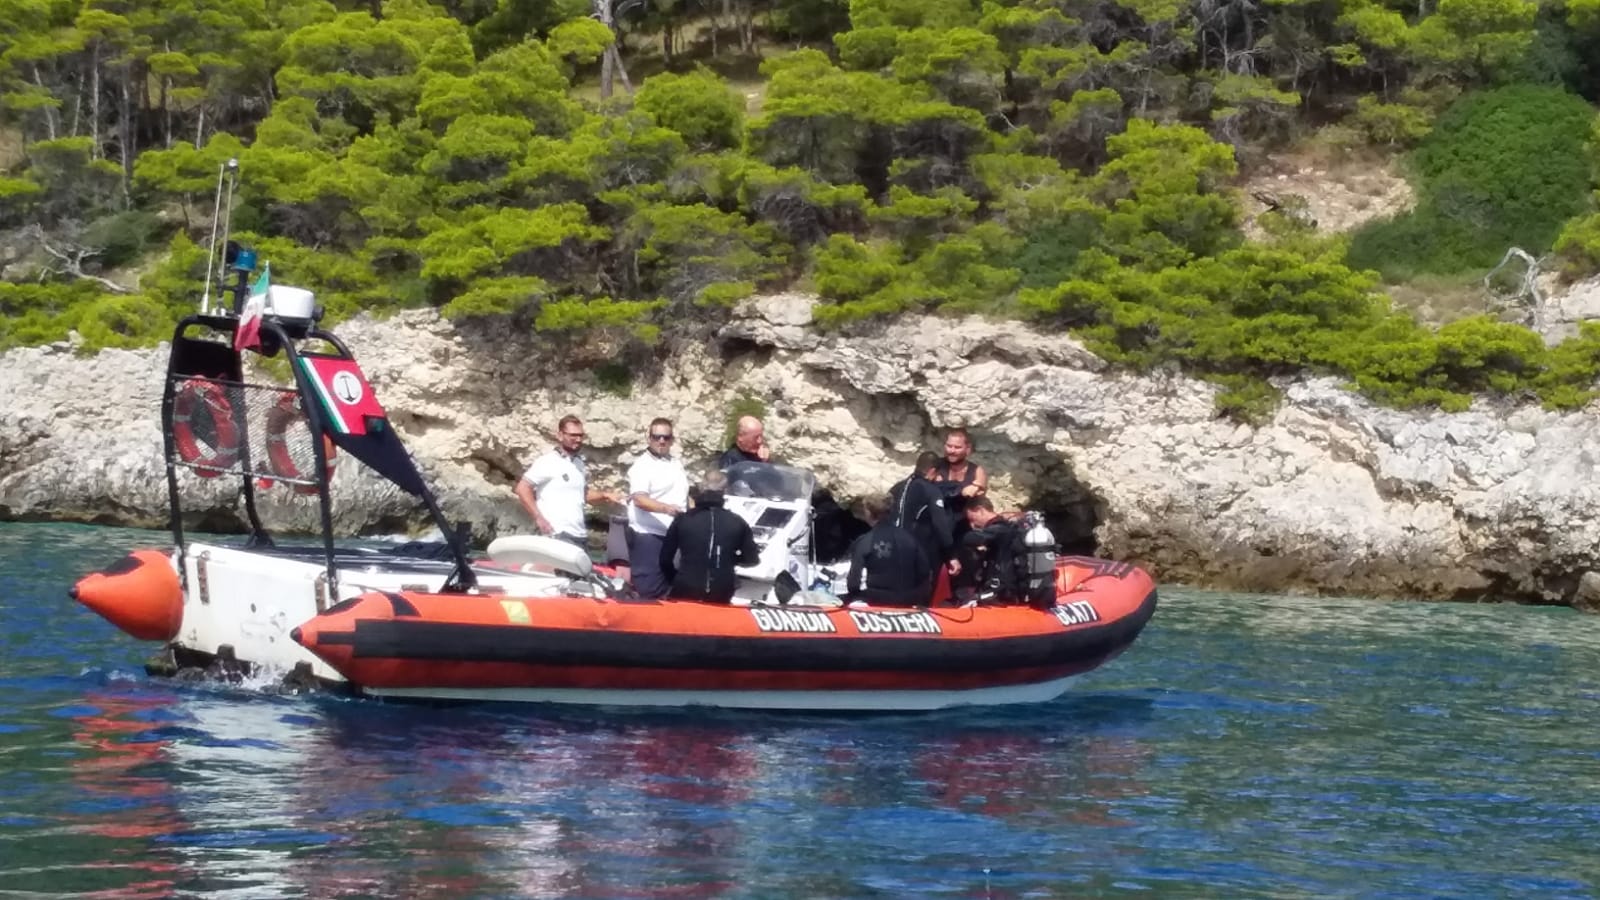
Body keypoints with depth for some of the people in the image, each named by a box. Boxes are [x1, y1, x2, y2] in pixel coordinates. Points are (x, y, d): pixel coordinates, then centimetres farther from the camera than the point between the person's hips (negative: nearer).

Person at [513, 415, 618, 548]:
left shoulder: (580, 464, 15)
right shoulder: (547, 462, -7)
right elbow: (522, 488, -12)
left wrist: (603, 496, 9)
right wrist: (539, 519, -15)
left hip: (580, 535, 8)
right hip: (557, 535, -8)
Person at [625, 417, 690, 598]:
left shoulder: (676, 464, 15)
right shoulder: (643, 465, -10)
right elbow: (639, 500, -23)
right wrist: (665, 508, -38)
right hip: (648, 536, -8)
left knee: (670, 586, 12)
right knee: (648, 590, -10)